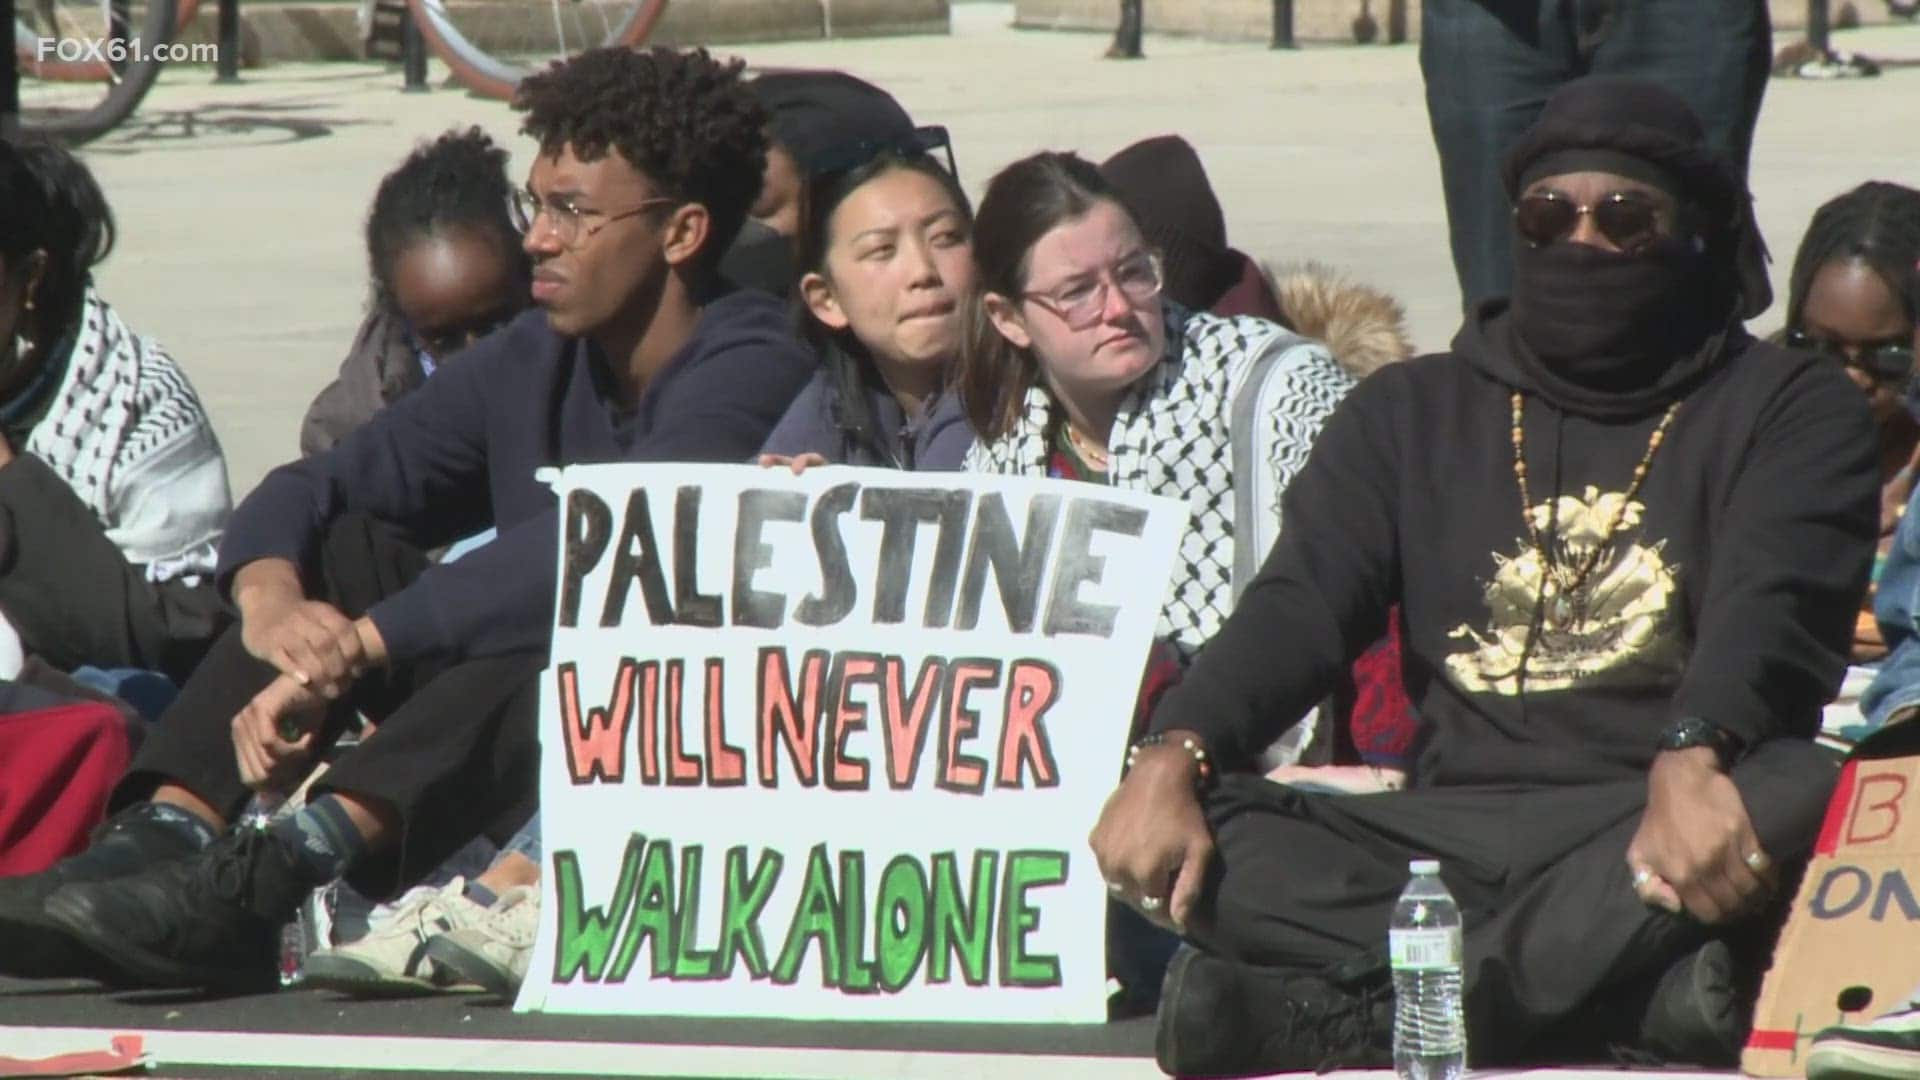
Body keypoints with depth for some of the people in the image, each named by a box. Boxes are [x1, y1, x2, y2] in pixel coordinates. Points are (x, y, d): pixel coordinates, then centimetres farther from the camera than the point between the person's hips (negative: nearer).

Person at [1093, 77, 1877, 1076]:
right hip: (1443, 834, 2)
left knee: (1800, 796, -37)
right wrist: (1173, 758, -16)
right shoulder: (1413, 413, 20)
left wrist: (1694, 762, -32)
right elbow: (1297, 609, 6)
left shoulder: (1788, 409, 10)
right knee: (1192, 837, -23)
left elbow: (1769, 609, -9)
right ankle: (1629, 988, -35)